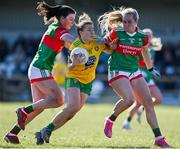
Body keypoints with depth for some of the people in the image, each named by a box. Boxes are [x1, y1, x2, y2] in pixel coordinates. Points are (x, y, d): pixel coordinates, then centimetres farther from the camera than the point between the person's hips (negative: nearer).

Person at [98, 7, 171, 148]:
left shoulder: (143, 37, 3)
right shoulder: (117, 33, -8)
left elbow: (145, 53, 22)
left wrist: (151, 69, 34)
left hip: (135, 72, 5)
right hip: (117, 72, -5)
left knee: (149, 103, -3)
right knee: (129, 99, -28)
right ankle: (110, 120, -1)